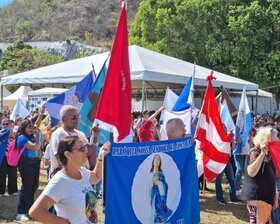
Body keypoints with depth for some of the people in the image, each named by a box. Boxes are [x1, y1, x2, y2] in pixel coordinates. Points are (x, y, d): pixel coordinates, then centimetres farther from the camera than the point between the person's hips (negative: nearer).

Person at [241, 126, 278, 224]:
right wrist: (262, 153, -28)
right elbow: (251, 172, -29)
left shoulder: (269, 154, 11)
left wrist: (275, 195, 15)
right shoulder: (255, 152, -13)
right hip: (256, 196, -8)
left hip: (267, 196, 8)